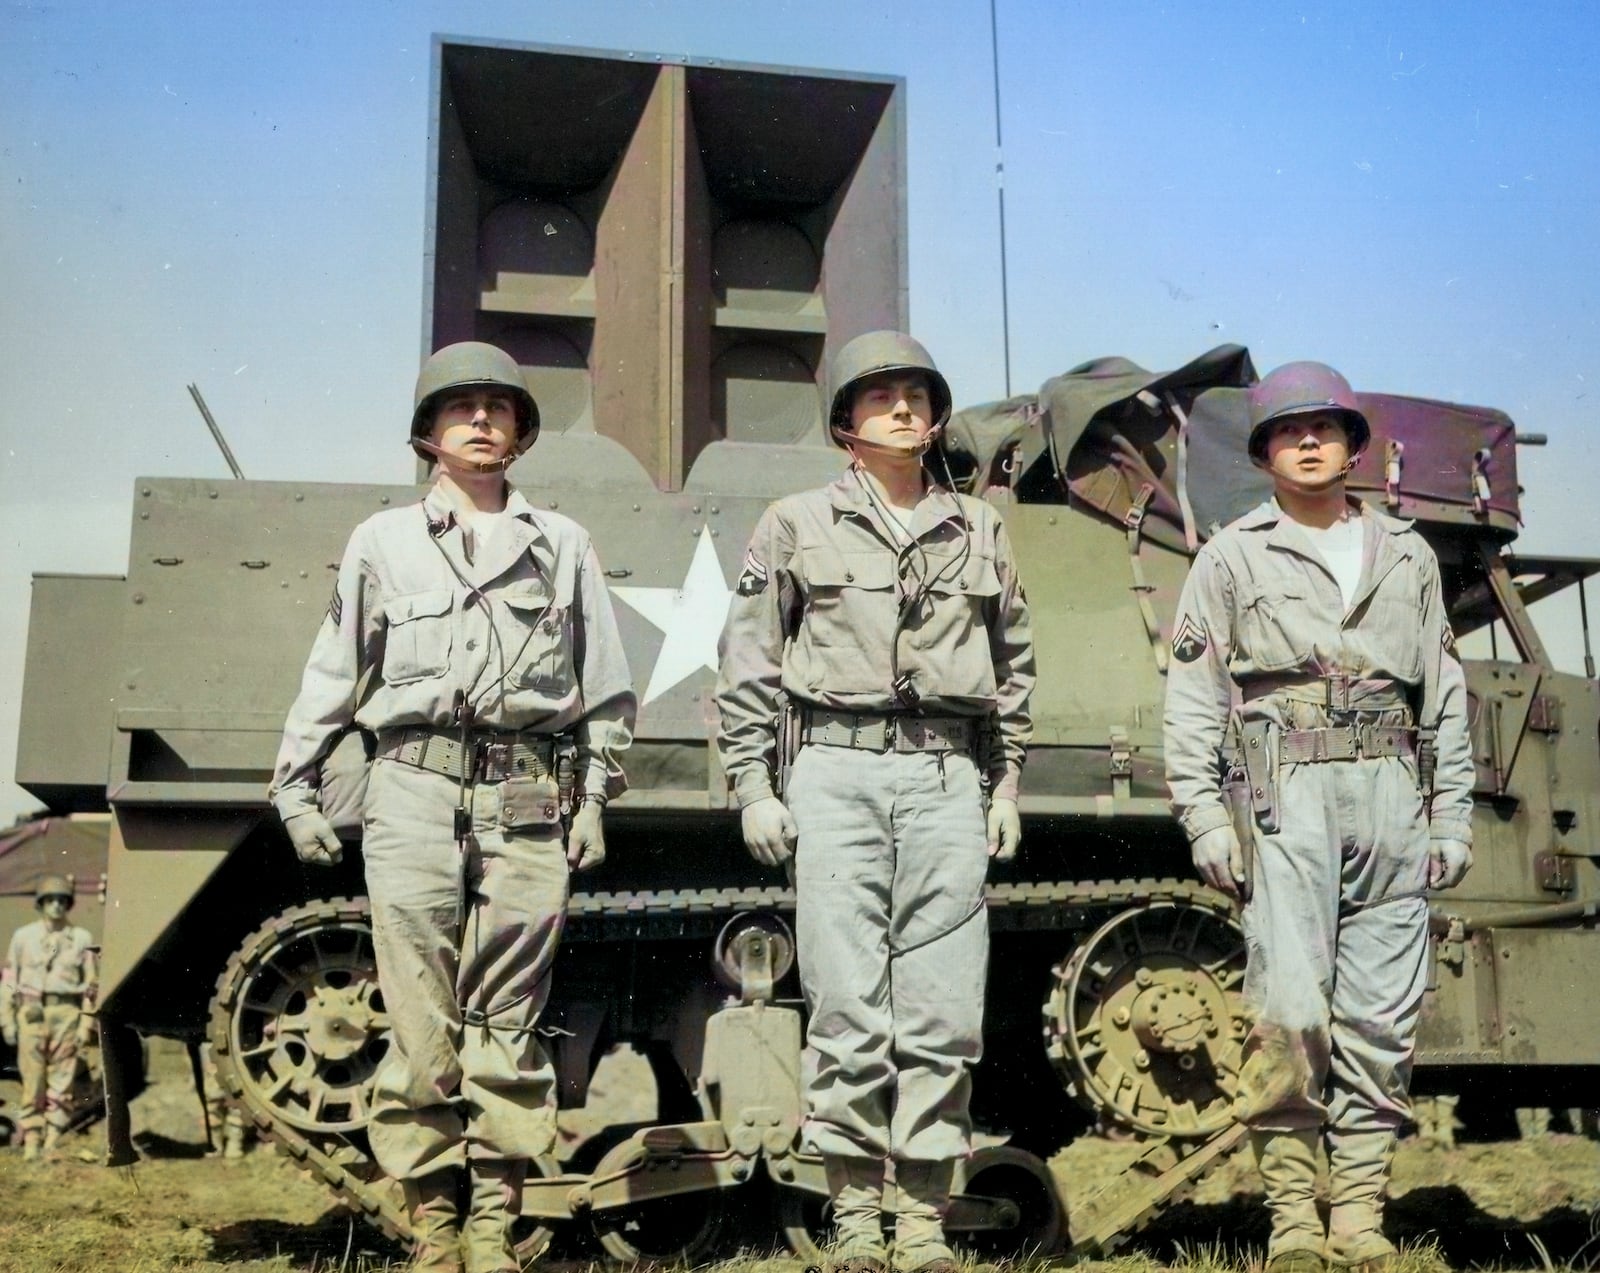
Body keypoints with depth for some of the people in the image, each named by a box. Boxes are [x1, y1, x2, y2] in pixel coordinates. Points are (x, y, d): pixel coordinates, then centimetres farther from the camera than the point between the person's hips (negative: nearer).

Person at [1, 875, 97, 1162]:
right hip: (31, 1013, 0)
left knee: (61, 1082, -1)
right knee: (32, 1082, -1)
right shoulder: (23, 936, 7)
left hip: (66, 1013, 0)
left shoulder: (81, 938, 6)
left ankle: (52, 1143, 4)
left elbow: (91, 985, 7)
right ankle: (31, 1143, 5)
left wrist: (86, 1024, 1)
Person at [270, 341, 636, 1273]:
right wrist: (294, 784, 11)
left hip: (528, 800, 0)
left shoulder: (562, 543, 15)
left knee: (509, 1021, 0)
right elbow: (333, 677, 17)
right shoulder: (383, 543, 15)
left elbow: (608, 690, 16)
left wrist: (595, 798, 9)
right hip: (414, 788, 0)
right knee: (421, 1020, -1)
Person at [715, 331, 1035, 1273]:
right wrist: (753, 787, 0)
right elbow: (747, 667, 7)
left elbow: (1015, 665, 20)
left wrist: (1007, 784, 15)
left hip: (947, 779, 2)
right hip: (835, 774, -2)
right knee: (847, 1007, -2)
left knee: (945, 1013, 0)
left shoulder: (979, 531, 14)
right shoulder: (797, 525, 8)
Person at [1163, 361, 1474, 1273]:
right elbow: (1193, 697, 4)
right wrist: (1205, 816, -6)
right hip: (1285, 796, -3)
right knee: (1291, 1015, -11)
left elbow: (1446, 695, 18)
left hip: (1390, 795, 3)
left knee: (1383, 1018, 2)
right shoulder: (1234, 556, 9)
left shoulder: (1408, 555, 18)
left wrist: (1453, 815, 10)